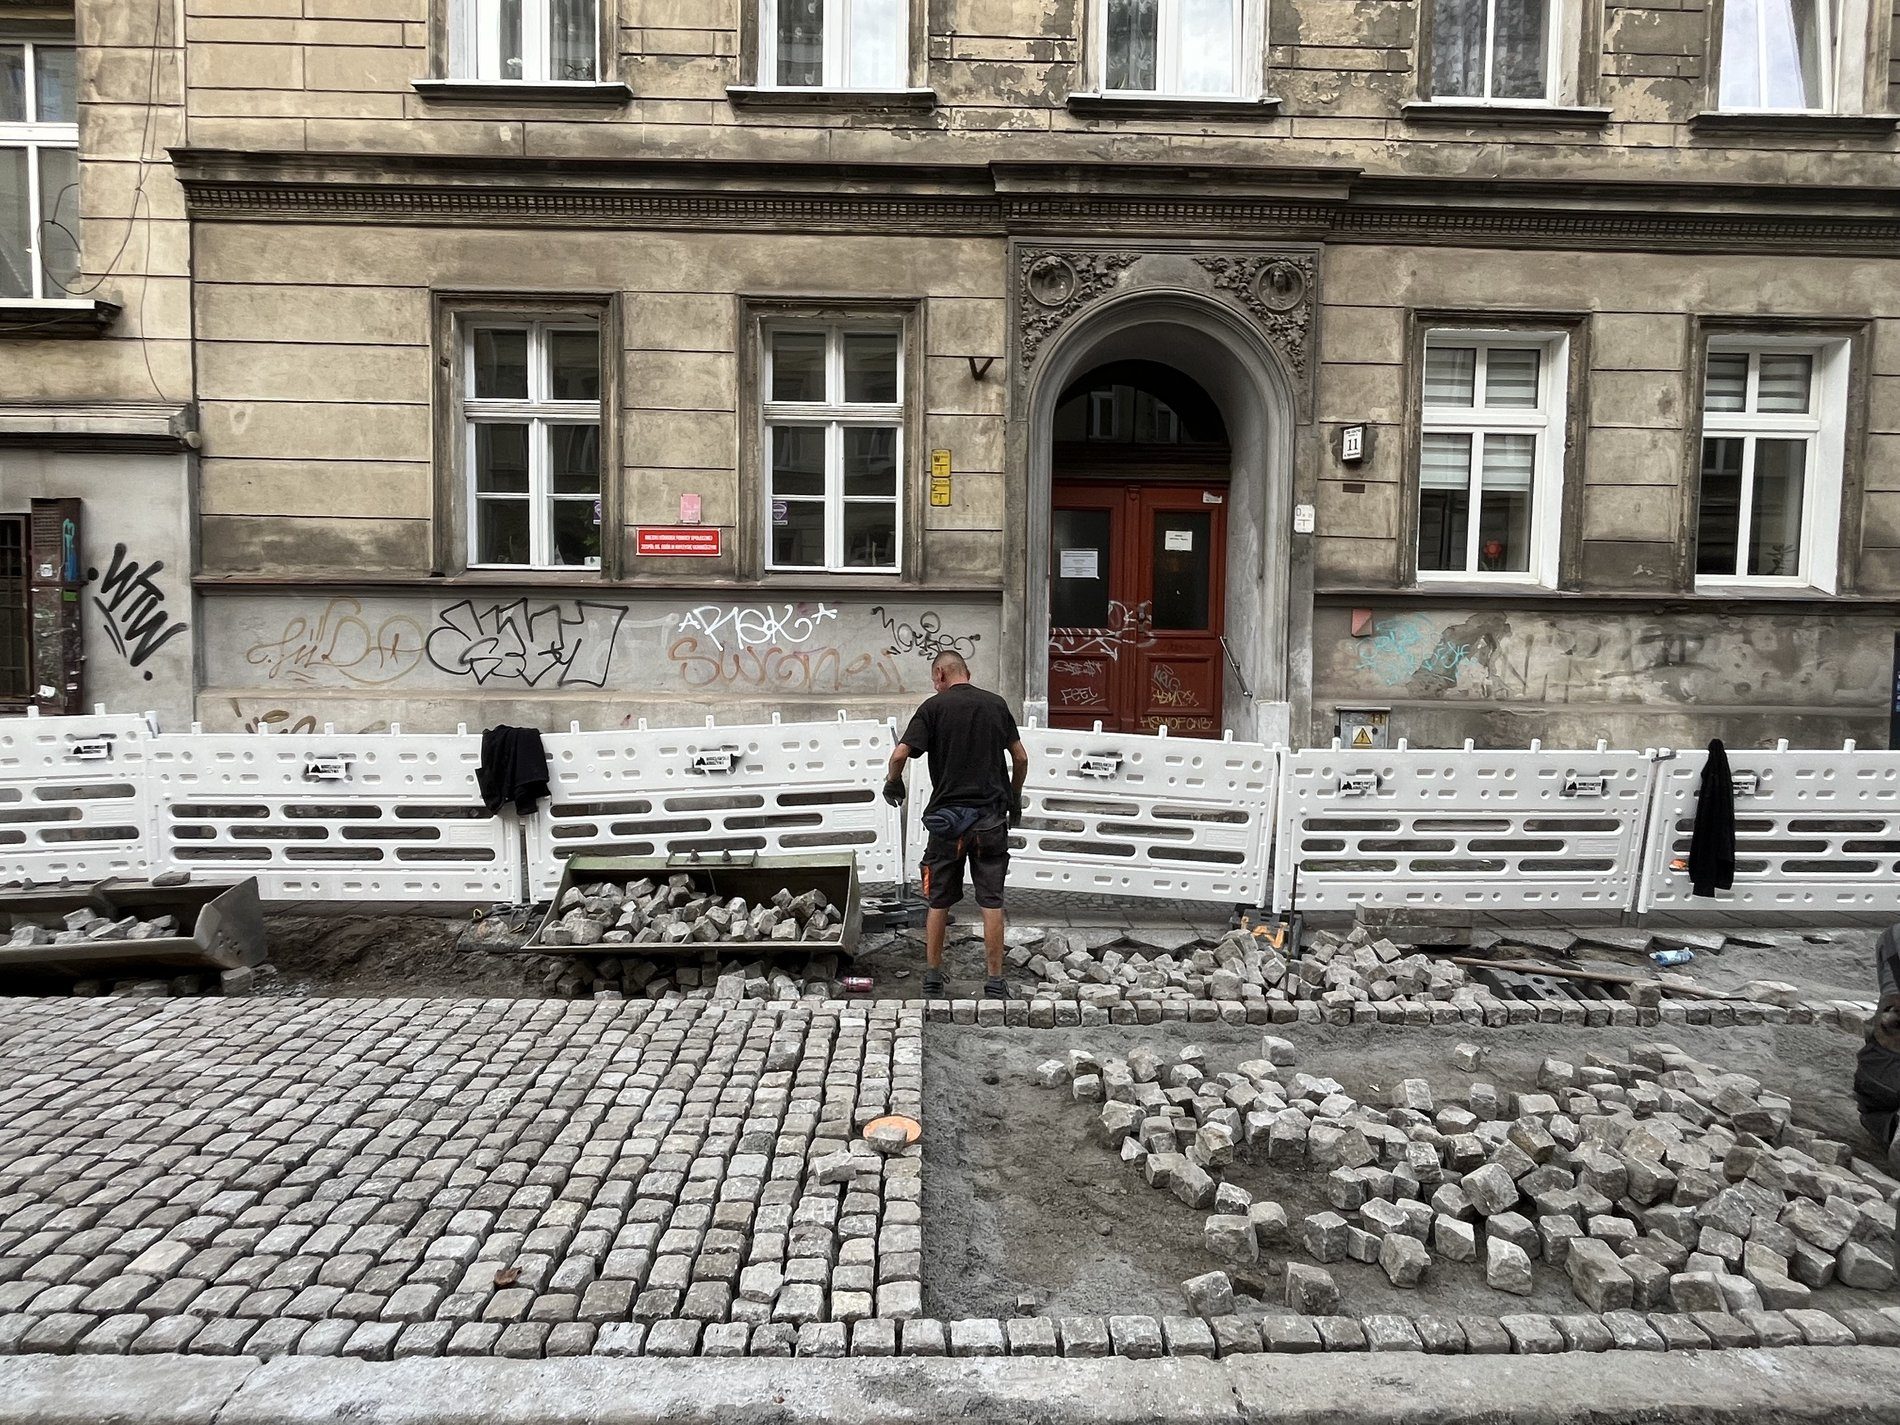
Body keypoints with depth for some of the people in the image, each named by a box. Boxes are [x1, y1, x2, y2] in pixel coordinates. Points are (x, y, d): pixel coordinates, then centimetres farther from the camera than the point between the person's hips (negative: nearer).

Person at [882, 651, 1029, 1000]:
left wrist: (892, 782, 8)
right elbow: (1021, 758, 8)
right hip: (991, 817, 2)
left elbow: (900, 754, -12)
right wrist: (1014, 797, 23)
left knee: (939, 901, 11)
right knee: (991, 901, 5)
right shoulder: (996, 704, 6)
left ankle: (933, 979, 20)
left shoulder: (934, 707, -4)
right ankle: (995, 983, 8)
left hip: (947, 817, -2)